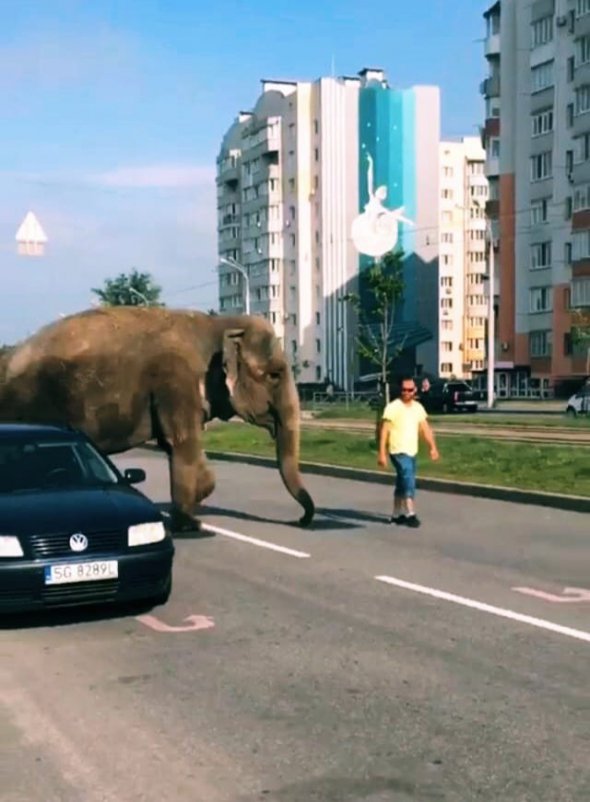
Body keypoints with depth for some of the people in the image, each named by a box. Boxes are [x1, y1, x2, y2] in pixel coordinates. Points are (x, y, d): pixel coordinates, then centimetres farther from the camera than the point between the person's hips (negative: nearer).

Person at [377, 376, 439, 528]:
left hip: (412, 452, 7)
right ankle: (410, 514, -18)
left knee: (402, 483, 14)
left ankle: (396, 515, 23)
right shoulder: (393, 407, -10)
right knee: (408, 481, -18)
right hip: (398, 452, -7)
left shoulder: (418, 407, 9)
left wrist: (433, 447, 1)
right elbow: (384, 431, -11)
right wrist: (382, 453, -16)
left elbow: (425, 428, 10)